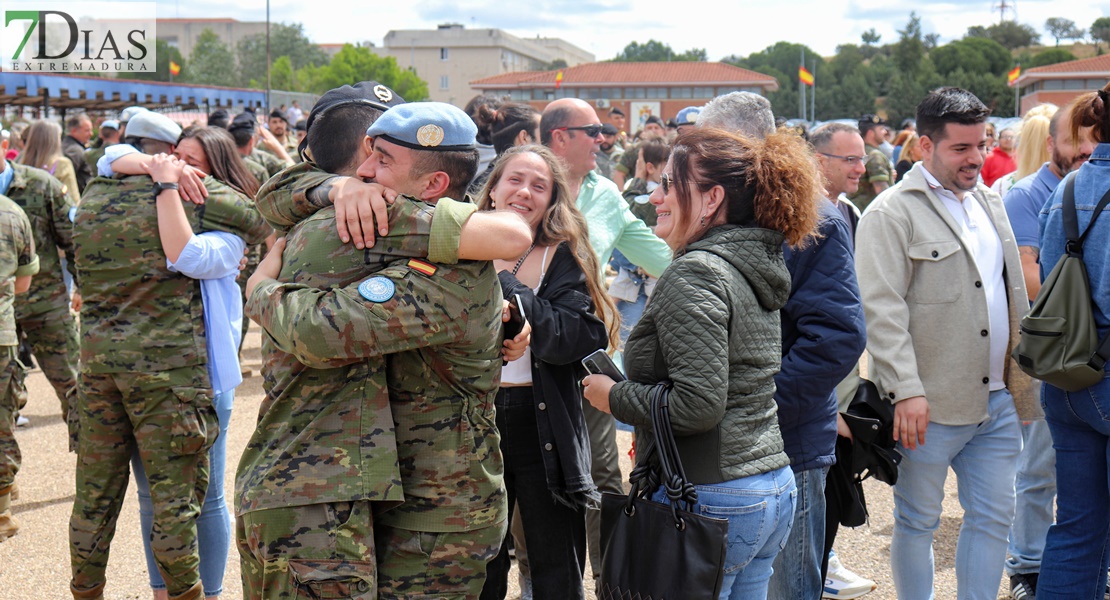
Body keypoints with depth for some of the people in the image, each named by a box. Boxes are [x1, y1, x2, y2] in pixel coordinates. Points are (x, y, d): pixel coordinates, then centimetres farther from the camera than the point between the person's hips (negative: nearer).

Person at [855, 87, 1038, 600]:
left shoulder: (988, 201, 15)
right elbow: (882, 310, -16)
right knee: (917, 522, 6)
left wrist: (1021, 374, 17)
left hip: (998, 398, 7)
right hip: (929, 405, -7)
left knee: (994, 517, 12)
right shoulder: (891, 213, -9)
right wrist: (907, 390, -22)